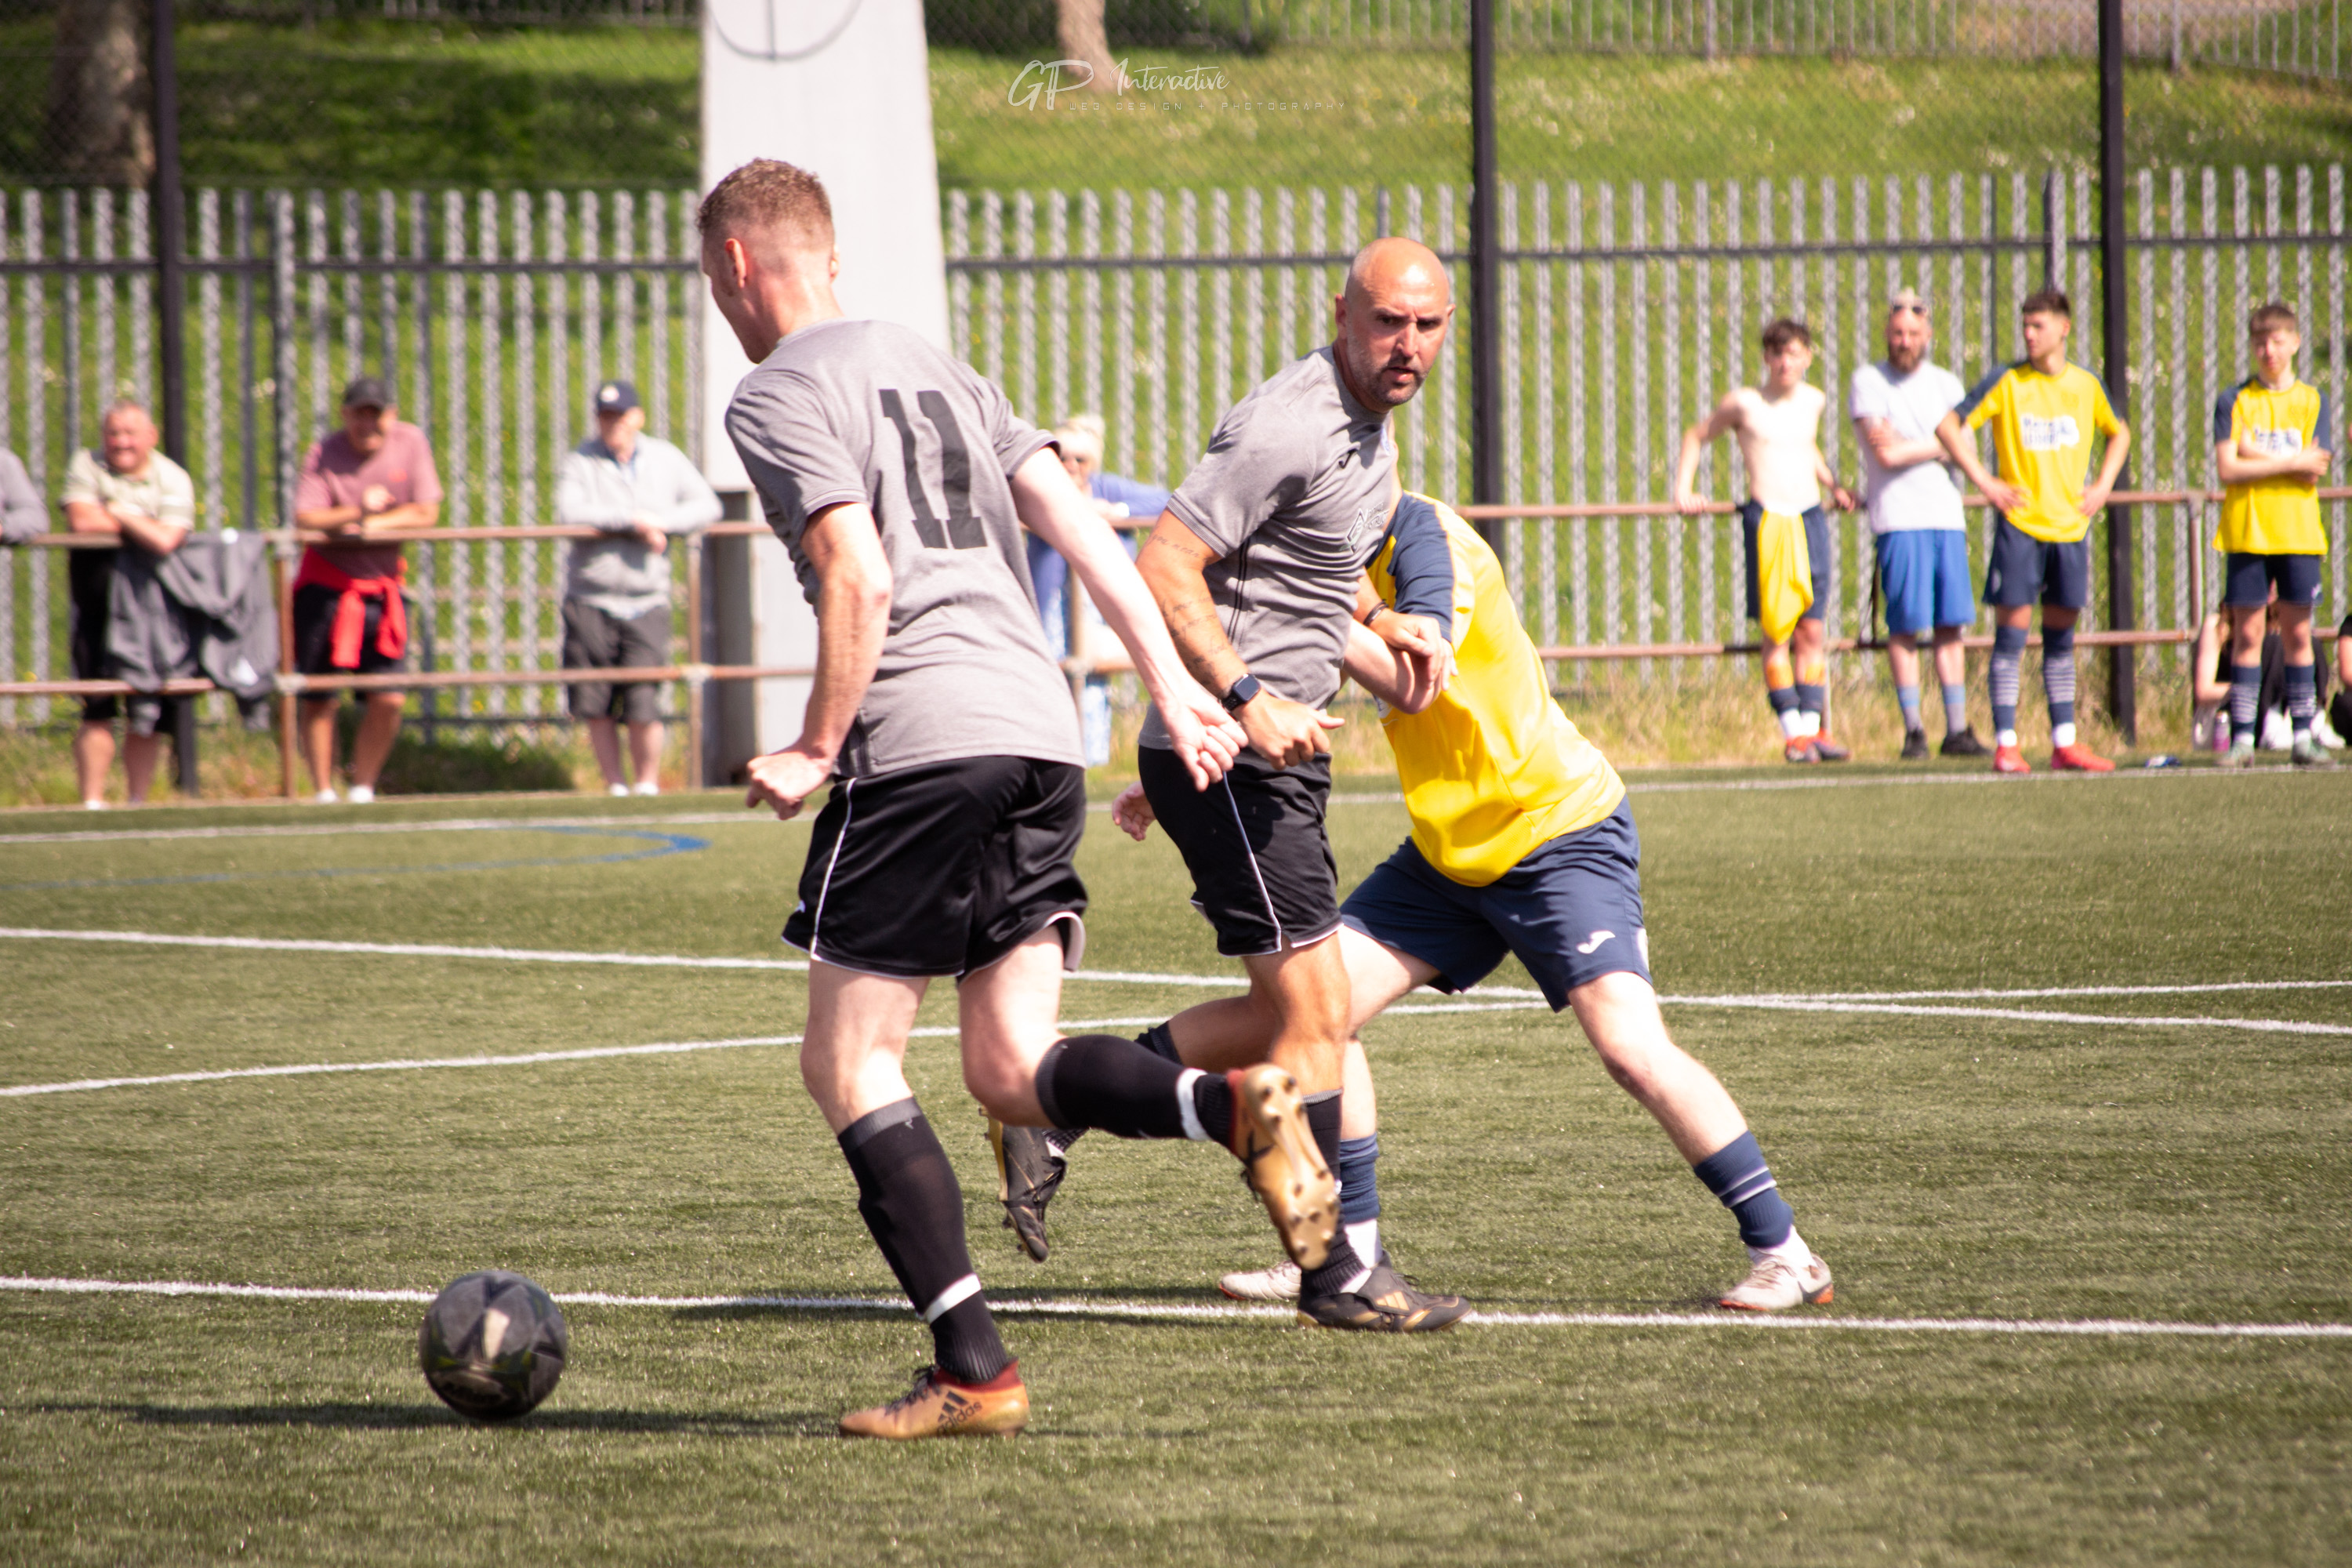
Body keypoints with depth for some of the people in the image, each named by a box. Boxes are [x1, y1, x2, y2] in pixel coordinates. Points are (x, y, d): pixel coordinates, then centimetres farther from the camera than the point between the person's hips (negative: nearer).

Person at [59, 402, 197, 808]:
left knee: (150, 713, 4)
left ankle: (138, 802, 15)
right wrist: (141, 526, -6)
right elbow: (80, 521, -14)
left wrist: (119, 514, -8)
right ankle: (92, 802, -1)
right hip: (99, 598, -1)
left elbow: (165, 541, -16)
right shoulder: (86, 465, 1)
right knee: (97, 709, -6)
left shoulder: (173, 480, -1)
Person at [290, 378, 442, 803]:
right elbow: (305, 520, -20)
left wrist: (373, 525, -14)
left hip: (383, 587, 3)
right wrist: (359, 512, -32)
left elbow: (426, 514, -3)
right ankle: (324, 795, 10)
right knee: (319, 698, -2)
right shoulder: (323, 453, -9)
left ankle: (363, 789, 13)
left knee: (389, 699, -3)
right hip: (326, 584, -2)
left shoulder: (411, 444, -1)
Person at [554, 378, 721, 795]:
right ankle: (616, 787, 10)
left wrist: (661, 522, -9)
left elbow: (707, 506, 7)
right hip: (591, 604, 0)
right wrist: (633, 521, -17)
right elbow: (569, 514, -15)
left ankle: (649, 786, 6)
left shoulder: (667, 459, 12)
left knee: (643, 706, -9)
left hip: (646, 603, 0)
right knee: (597, 706, -1)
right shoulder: (578, 463, 2)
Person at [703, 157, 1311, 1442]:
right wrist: (1172, 686, 14)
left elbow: (860, 581, -13)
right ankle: (1233, 1106, -23)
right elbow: (1079, 525, 16)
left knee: (848, 1067, 2)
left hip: (920, 748, -8)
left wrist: (816, 752, -5)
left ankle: (973, 1371, -6)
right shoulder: (937, 370, 24)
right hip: (1042, 732, 8)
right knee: (1011, 1070, 6)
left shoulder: (777, 399, -1)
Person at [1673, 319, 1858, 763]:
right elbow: (1695, 437, 11)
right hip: (1768, 521, -4)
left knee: (1811, 631, 2)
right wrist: (1683, 490, 2)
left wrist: (1833, 485, 28)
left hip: (1811, 519, 4)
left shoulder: (1814, 400, 12)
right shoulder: (1744, 403, -1)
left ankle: (1813, 728, 4)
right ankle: (1793, 732, -5)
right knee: (1777, 633, -7)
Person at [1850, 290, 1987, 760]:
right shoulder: (1869, 381, 0)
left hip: (1946, 514, 4)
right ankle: (1913, 730, -2)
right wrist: (1937, 447, -2)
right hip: (1898, 518, -4)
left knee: (1951, 624, 2)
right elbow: (1886, 456, -10)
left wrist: (1906, 447, -7)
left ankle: (1957, 729, 4)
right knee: (1904, 627, -6)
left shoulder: (1946, 384, 15)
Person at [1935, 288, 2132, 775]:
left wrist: (2103, 486, 10)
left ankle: (2065, 743, 13)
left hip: (2070, 527, 3)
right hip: (2019, 524, -3)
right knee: (2012, 627, -7)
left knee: (2061, 634, 8)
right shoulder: (2007, 383, -3)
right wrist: (1984, 482, -8)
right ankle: (2005, 744, -5)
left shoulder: (2086, 386, 7)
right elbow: (1949, 426, -1)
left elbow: (2119, 433, 24)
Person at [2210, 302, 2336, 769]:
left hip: (2298, 533, 1)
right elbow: (2227, 468, -8)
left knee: (2297, 632, 2)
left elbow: (2315, 470, -6)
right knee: (2248, 632, -3)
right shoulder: (2235, 401, 3)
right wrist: (2291, 463, -9)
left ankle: (2303, 738, 5)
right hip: (2247, 533, -1)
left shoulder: (2313, 401, 7)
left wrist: (2255, 453, -8)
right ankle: (2241, 739, -2)